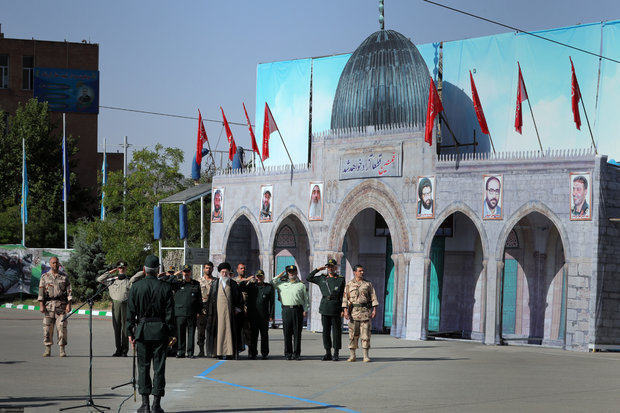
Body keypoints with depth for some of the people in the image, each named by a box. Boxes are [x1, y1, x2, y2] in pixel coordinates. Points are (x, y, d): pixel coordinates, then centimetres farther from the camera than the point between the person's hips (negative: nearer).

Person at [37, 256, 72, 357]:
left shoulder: (64, 277, 8)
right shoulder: (44, 277, 7)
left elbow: (69, 292, 4)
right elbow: (41, 292, 3)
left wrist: (69, 305, -6)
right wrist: (41, 305, -7)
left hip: (61, 305, 0)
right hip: (48, 305, 1)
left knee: (62, 327, -5)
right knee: (47, 328, -1)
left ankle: (62, 350, 0)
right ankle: (48, 349, 7)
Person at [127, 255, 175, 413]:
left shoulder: (135, 287, -3)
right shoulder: (165, 287, -3)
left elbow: (130, 312, 0)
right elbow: (170, 312, -1)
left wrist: (130, 333, 6)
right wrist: (171, 333, 6)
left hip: (142, 330, 0)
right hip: (160, 330, 0)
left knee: (143, 367, 7)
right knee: (159, 367, 3)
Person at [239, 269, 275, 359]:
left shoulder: (269, 287, 8)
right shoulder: (250, 286, 13)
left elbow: (272, 302, 5)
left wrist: (271, 315, -2)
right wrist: (247, 280, -1)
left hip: (264, 315, -1)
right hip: (252, 315, 1)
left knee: (264, 334, 3)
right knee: (253, 335, 2)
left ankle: (265, 353, 10)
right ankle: (253, 353, 6)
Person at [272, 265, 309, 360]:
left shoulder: (301, 285, 12)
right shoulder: (282, 284, 16)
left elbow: (305, 299, 11)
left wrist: (305, 310, 0)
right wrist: (280, 275, 15)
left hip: (298, 309, -1)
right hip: (286, 309, 1)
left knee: (297, 333, -2)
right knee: (287, 333, -1)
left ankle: (296, 354, 2)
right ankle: (288, 354, 3)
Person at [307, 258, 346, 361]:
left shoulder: (341, 280, 2)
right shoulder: (322, 279, 11)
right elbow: (308, 278, 17)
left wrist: (343, 309, -5)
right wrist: (317, 269, 7)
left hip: (336, 309, -3)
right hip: (325, 309, 3)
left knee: (336, 331, -1)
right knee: (326, 331, 5)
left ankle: (336, 354, 3)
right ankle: (328, 353, 11)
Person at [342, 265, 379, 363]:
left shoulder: (368, 284, 8)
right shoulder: (349, 285, 7)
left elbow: (373, 297, 5)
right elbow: (345, 298, 2)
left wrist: (374, 309, -6)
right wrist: (345, 311, -8)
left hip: (366, 311, 0)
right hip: (353, 311, 0)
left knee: (365, 334, -5)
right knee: (353, 334, 1)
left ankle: (366, 356, -3)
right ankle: (352, 356, 7)